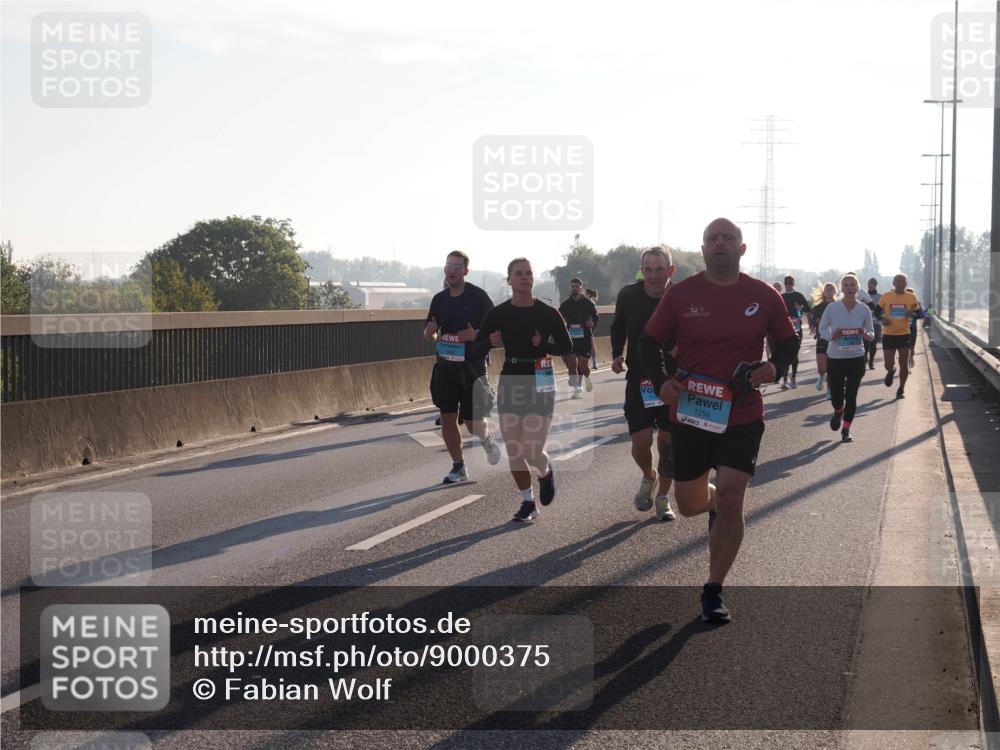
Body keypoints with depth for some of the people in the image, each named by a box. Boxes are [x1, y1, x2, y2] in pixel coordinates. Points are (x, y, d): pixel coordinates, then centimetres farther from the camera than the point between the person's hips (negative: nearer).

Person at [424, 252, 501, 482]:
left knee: (472, 421, -3)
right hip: (446, 366, 4)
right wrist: (431, 333, -9)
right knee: (447, 418, 1)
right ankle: (459, 467, 14)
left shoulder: (478, 296, -7)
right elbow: (429, 333, 15)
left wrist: (476, 335, -22)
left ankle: (487, 438, 32)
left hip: (472, 366, -4)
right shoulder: (439, 299, 7)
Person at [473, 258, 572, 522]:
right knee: (514, 451, 3)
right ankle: (528, 503, 20)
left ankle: (546, 473, 27)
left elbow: (567, 347, 1)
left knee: (532, 450, -9)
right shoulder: (497, 314, -2)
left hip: (540, 384, -2)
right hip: (510, 383, 2)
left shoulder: (548, 313, -6)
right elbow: (476, 349, 1)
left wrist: (542, 345, -17)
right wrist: (490, 343, -21)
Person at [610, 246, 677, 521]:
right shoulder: (628, 295, -6)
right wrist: (617, 355, 1)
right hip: (638, 380, 1)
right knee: (641, 441, -8)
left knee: (669, 442, 3)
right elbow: (618, 328, 13)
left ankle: (663, 498, 21)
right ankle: (648, 478, 25)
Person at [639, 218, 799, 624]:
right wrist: (661, 382, -14)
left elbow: (789, 342, 10)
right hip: (690, 413, 1)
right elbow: (650, 341, 4)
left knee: (730, 498, -11)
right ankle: (713, 502, 50)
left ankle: (714, 591, 3)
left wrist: (774, 367, -11)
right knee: (689, 505, 10)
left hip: (742, 416, -1)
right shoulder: (681, 294, -4)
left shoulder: (763, 297, -2)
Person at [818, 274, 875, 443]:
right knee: (836, 396, 0)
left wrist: (866, 335, -17)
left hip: (856, 358, 1)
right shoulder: (832, 308, -5)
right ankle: (838, 412, 37)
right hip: (835, 358, -1)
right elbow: (822, 329, 4)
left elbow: (871, 333, 6)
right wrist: (832, 336, -16)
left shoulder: (864, 310, -1)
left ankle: (846, 429, 19)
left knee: (851, 396, 2)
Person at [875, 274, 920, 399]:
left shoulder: (911, 297, 0)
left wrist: (912, 313, -16)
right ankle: (891, 371, 37)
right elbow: (878, 311, 8)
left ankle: (901, 390, 14)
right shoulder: (886, 297, -2)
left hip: (904, 334, 0)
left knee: (904, 363, -1)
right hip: (888, 335, 0)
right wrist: (882, 318, -13)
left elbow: (918, 313, 7)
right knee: (889, 365, -1)